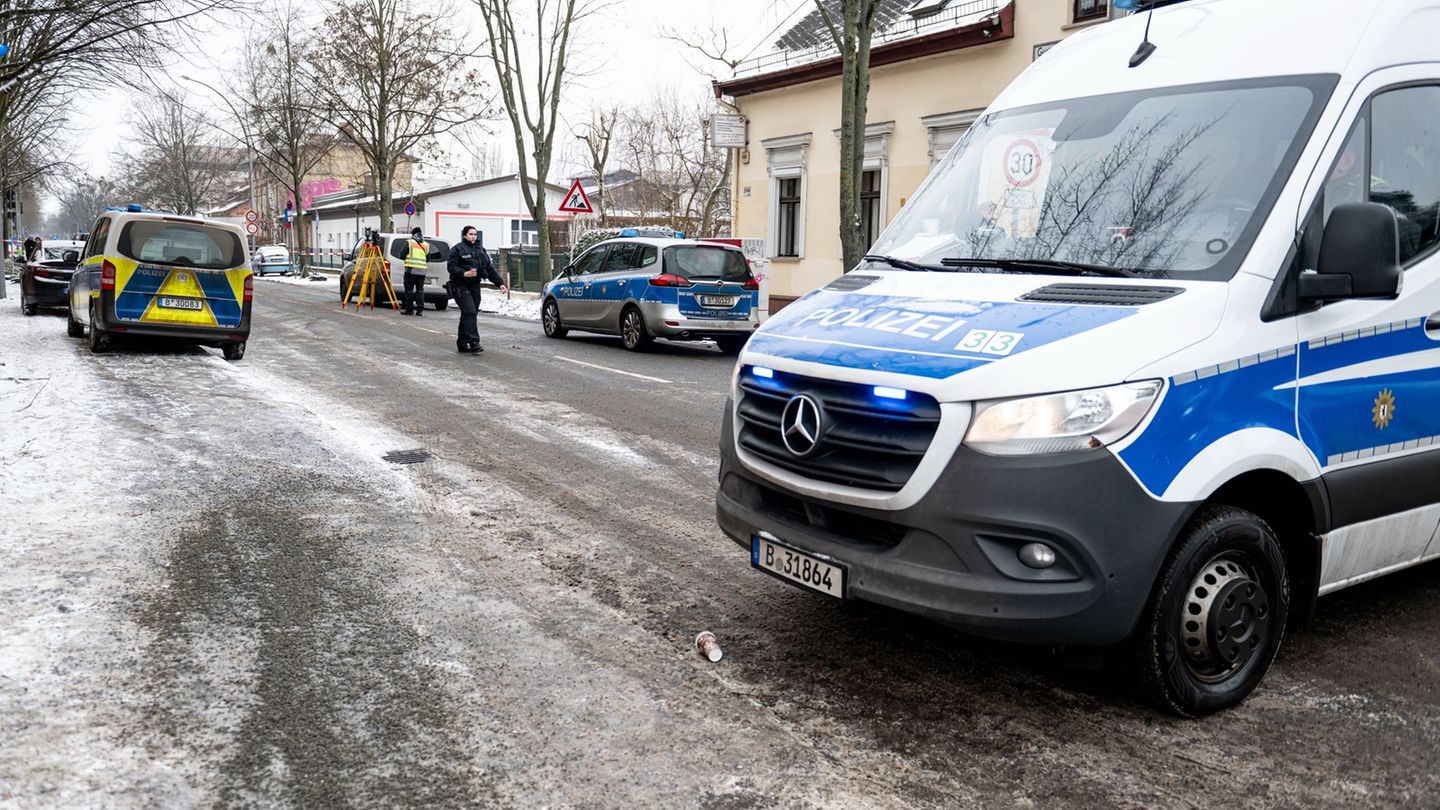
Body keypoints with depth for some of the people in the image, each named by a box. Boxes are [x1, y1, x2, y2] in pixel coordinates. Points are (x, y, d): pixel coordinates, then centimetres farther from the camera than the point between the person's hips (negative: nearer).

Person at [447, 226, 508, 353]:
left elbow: (490, 269, 13)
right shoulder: (457, 249, -4)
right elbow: (452, 267, -11)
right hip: (461, 287, -7)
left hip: (474, 287, 7)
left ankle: (462, 344, 17)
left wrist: (500, 283, 5)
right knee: (469, 312, -17)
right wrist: (464, 273, -28)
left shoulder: (481, 250, 15)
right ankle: (474, 343, -21)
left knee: (467, 315, 10)